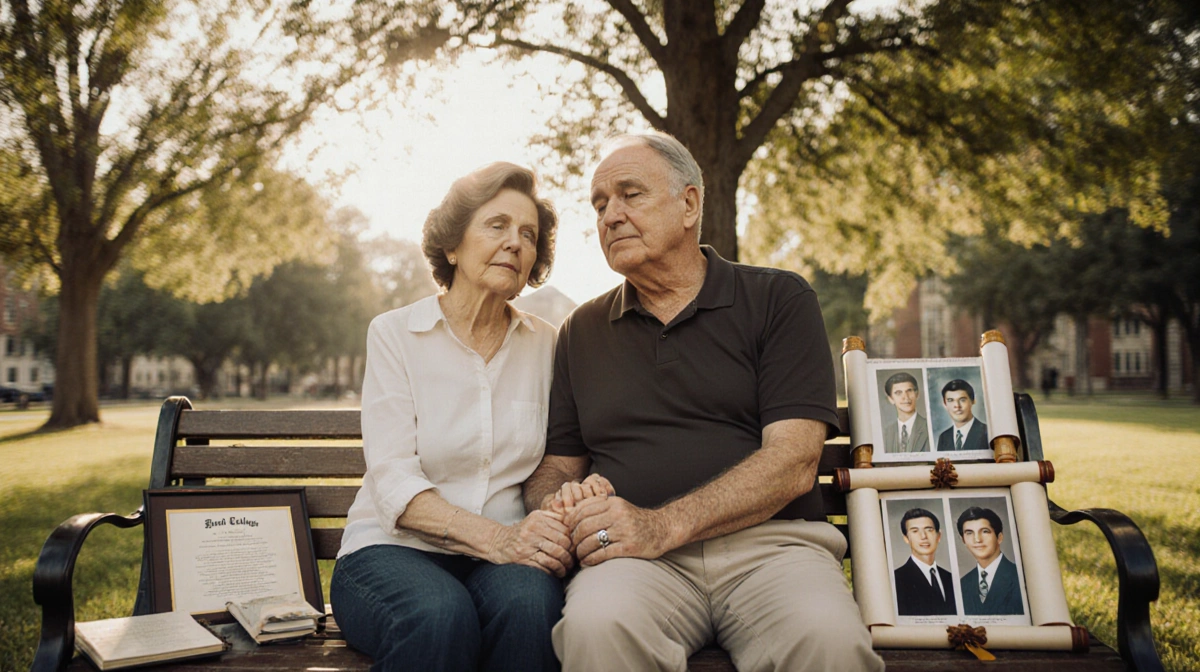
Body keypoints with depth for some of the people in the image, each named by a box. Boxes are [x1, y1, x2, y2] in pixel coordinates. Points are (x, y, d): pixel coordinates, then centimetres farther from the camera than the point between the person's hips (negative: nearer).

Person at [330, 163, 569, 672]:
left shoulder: (543, 344, 10)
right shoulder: (394, 334, 1)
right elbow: (394, 482, -9)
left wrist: (556, 523, -18)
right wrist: (497, 537, -25)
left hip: (503, 554, 3)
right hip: (395, 548, -2)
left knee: (529, 603, -33)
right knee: (440, 615, -36)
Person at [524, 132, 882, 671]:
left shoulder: (778, 300, 7)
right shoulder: (581, 332, 19)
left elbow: (793, 463, -5)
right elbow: (556, 464, 20)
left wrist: (662, 525, -17)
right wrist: (561, 502, -6)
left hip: (768, 542, -1)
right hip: (638, 558, 2)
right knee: (595, 626, -34)